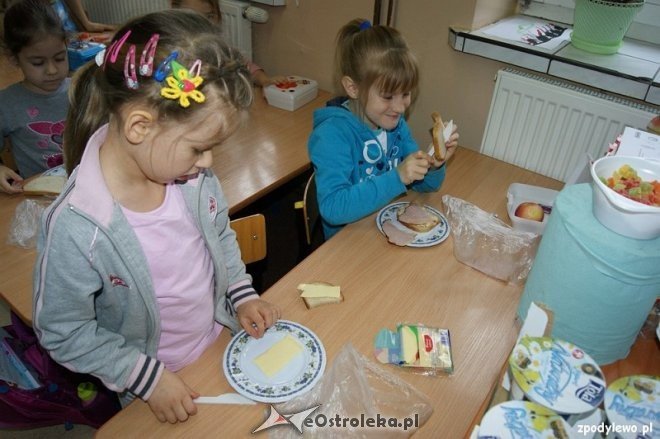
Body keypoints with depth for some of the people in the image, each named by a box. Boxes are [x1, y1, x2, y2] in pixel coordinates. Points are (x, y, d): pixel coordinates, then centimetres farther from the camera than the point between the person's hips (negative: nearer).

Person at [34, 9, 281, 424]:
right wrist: (149, 378, -16)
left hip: (223, 340, 5)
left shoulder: (192, 174, -18)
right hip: (155, 389, -4)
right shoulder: (76, 228, -32)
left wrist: (243, 295, -5)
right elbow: (64, 333, -18)